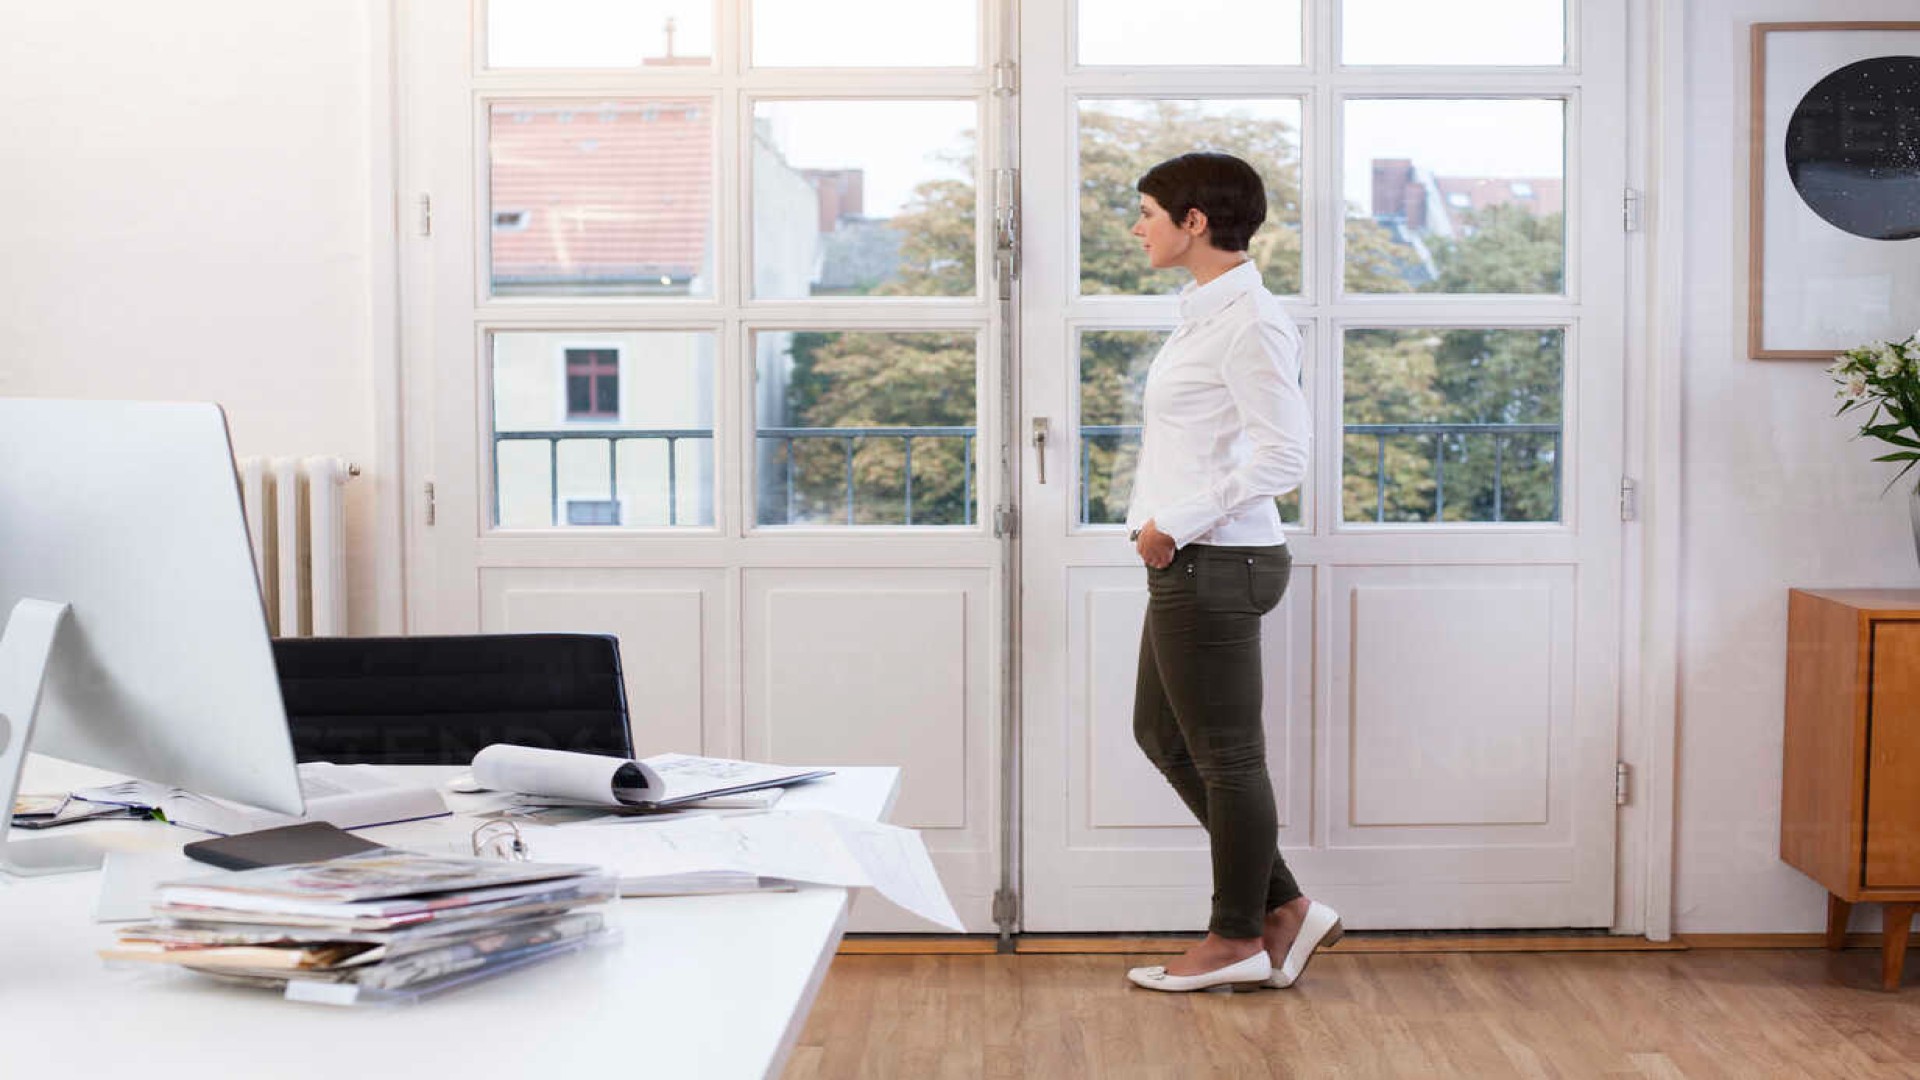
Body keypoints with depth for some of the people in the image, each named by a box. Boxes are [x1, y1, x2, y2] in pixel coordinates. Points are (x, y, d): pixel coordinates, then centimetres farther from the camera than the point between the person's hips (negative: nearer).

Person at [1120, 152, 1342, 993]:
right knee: (1162, 735, 17)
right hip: (1187, 564, 11)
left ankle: (1238, 939, 18)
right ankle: (1285, 908, 24)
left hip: (1216, 565, -11)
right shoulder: (1206, 312, 14)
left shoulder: (1249, 322, -16)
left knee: (1225, 754, 2)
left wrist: (1178, 524, -18)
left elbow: (1283, 457, -21)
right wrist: (1164, 528, 13)